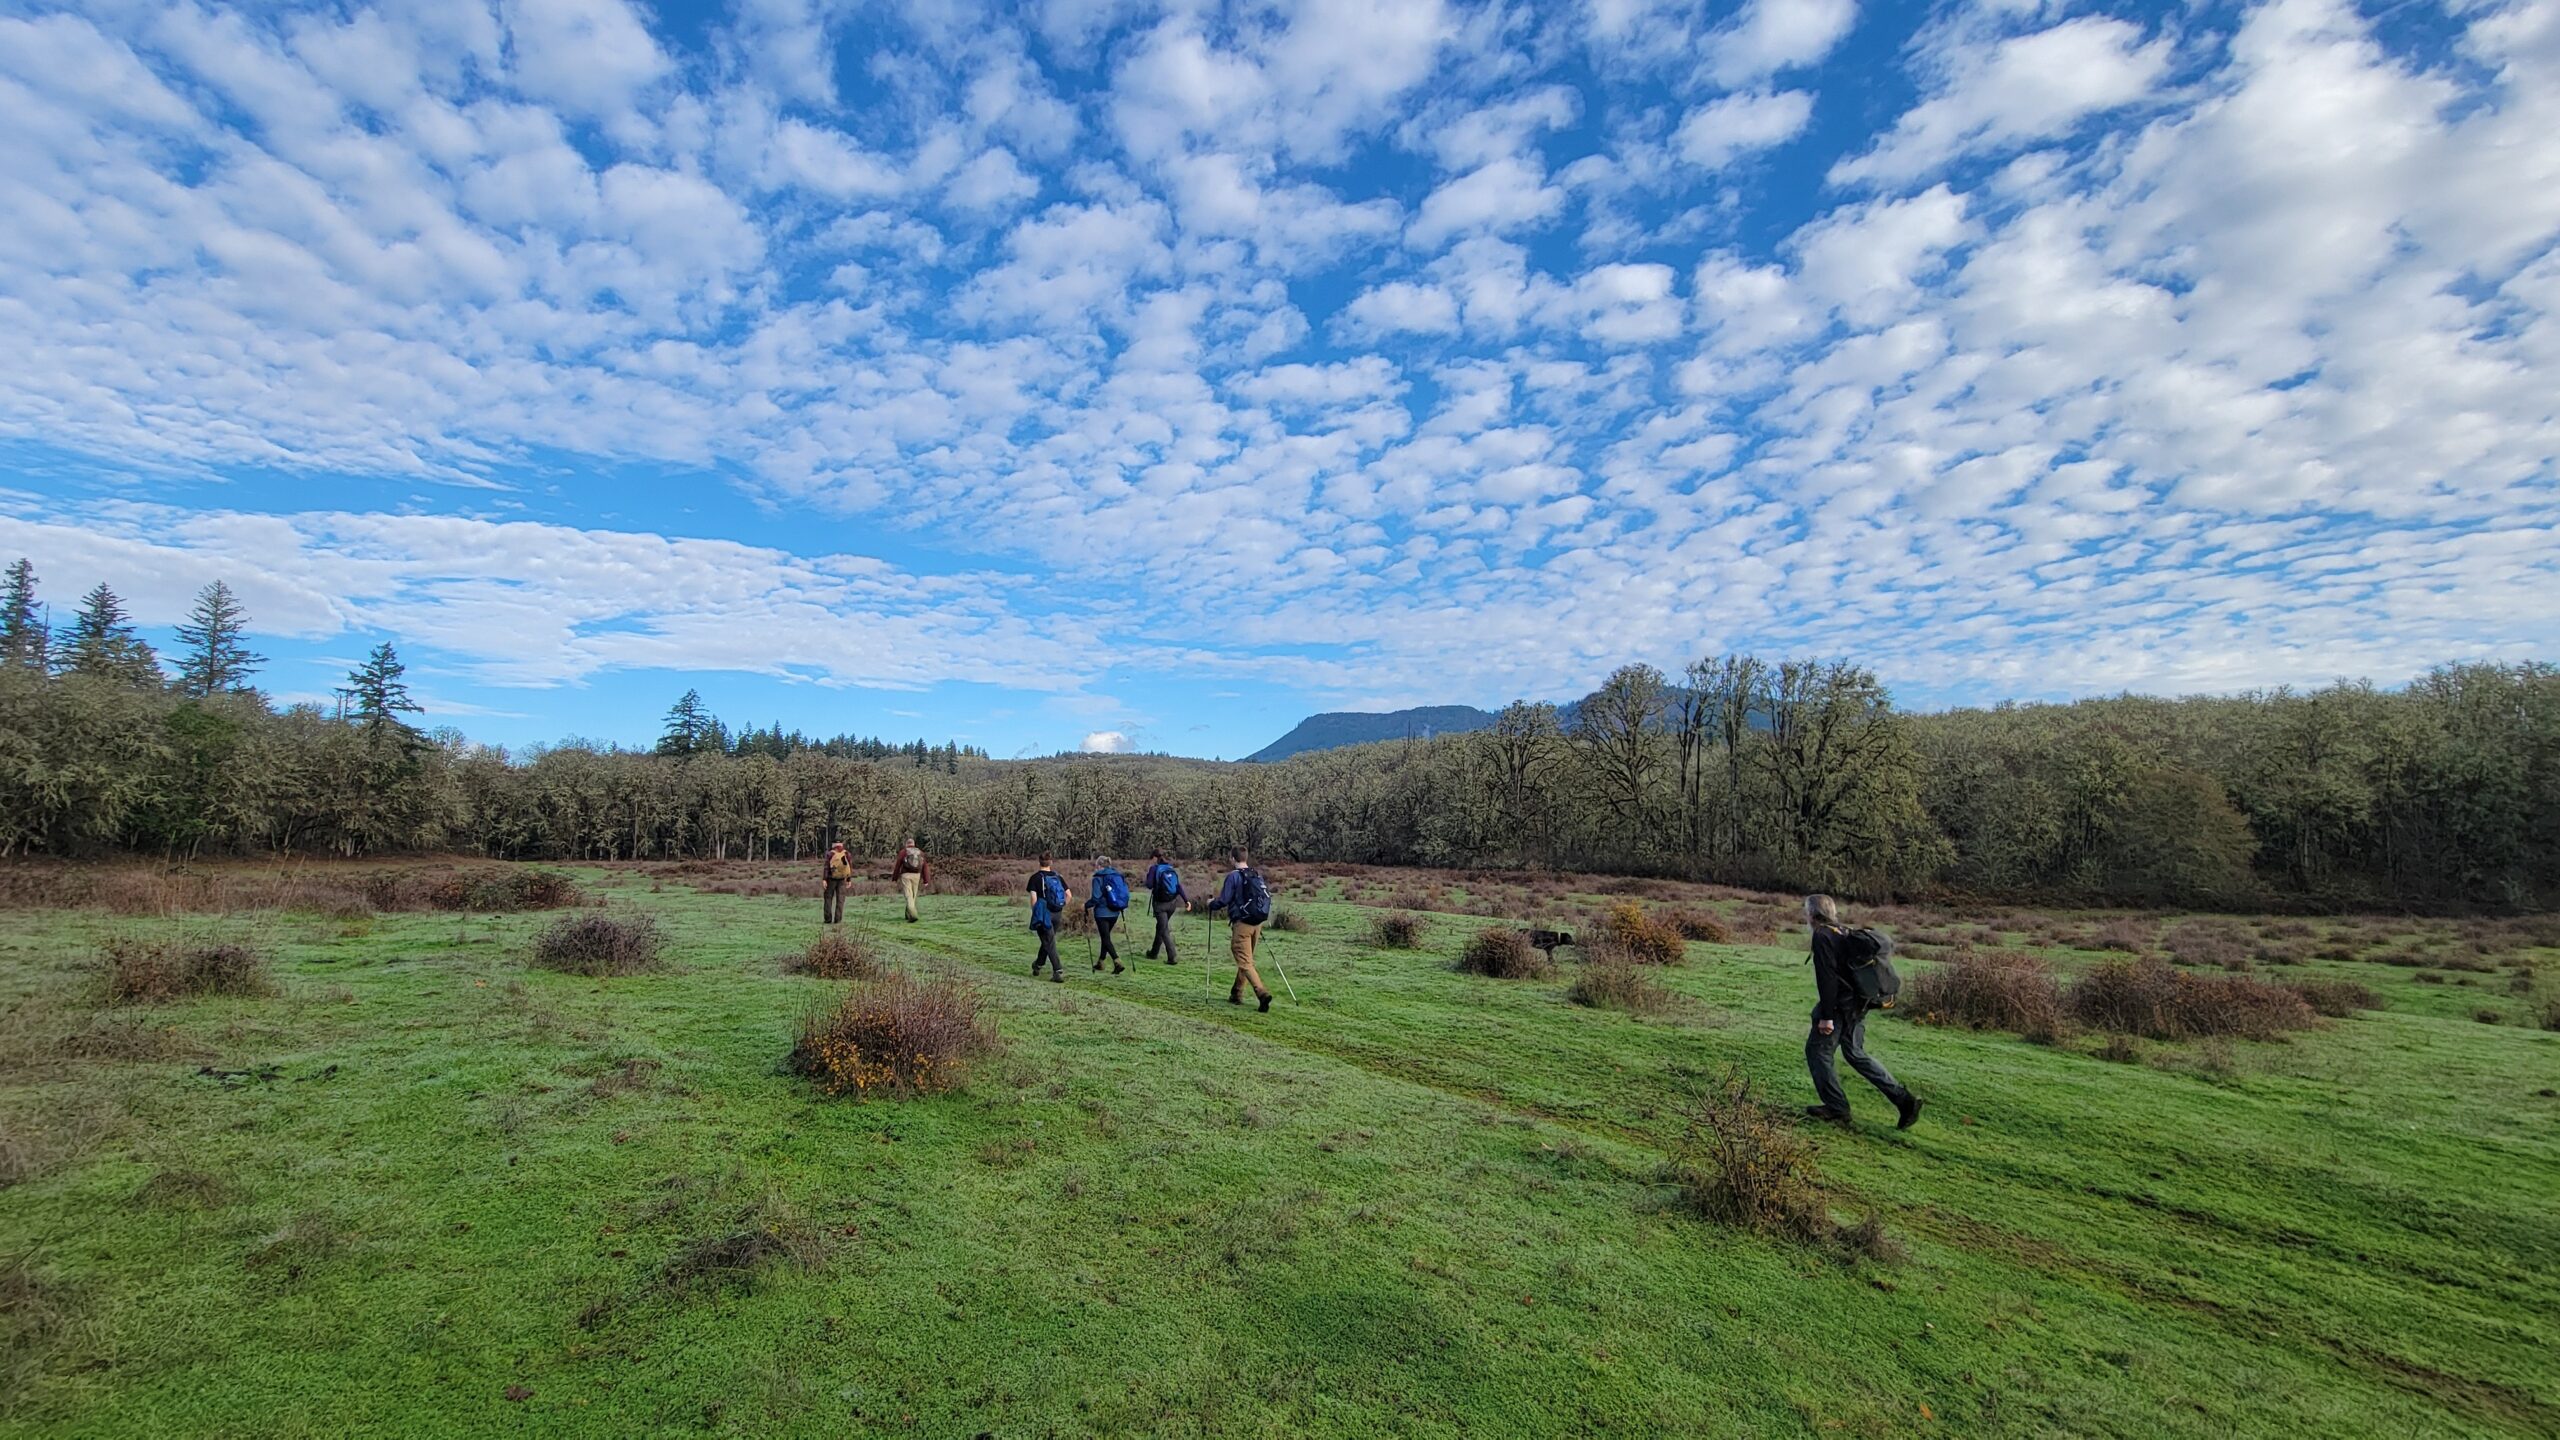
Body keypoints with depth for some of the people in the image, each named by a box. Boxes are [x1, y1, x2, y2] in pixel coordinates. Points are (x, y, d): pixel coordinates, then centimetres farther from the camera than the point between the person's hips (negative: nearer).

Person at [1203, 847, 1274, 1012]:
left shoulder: (1233, 876, -11)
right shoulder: (1258, 875, 9)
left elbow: (1223, 900, -11)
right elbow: (1267, 897, 13)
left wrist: (1211, 905, 10)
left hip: (1242, 924, -7)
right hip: (1257, 923, 7)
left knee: (1244, 962, -5)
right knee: (1247, 959, 18)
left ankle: (1262, 993, -21)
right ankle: (1236, 994, 26)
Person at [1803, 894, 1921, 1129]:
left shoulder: (1822, 936, -16)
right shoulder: (1843, 933, 13)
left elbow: (1827, 977, -22)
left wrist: (1826, 1016, -20)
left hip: (1839, 1006, -9)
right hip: (1857, 1005, 9)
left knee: (1817, 1050, 4)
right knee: (1856, 1054, 19)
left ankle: (1836, 1108, 10)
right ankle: (1904, 1099, 15)